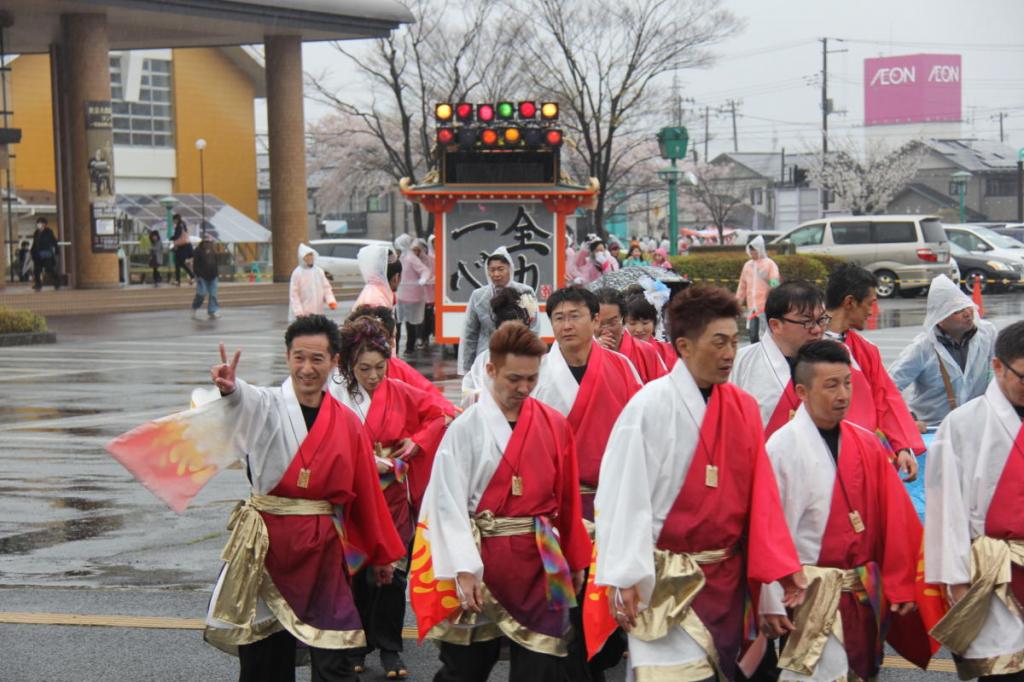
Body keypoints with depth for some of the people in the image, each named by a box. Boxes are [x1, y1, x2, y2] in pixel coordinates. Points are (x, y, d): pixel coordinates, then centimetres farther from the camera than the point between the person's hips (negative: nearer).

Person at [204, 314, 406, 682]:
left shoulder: (347, 423, 4)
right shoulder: (267, 406, -4)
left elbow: (366, 490, 11)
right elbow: (245, 401, -30)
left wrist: (381, 553, 17)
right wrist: (229, 387, -54)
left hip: (322, 548, 1)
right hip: (266, 542, -1)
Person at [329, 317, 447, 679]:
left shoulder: (401, 393, -1)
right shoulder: (336, 396, -10)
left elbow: (438, 415, 11)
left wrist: (418, 442, -2)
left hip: (393, 496, 1)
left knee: (391, 574, 1)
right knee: (356, 574, 6)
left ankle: (389, 648, 14)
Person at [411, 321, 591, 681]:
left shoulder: (554, 425, 3)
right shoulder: (466, 429, -7)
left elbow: (567, 499, 9)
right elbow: (449, 504, -11)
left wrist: (575, 560, 13)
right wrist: (464, 570, -18)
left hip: (540, 562, 3)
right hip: (485, 559, -2)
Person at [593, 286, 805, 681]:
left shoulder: (743, 408, 5)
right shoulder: (651, 407, -12)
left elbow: (761, 494, 5)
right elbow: (623, 496, -14)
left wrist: (781, 564, -3)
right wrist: (624, 578, -18)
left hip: (727, 578, 6)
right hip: (669, 582, -6)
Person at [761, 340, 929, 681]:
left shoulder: (867, 445, 4)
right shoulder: (782, 448, -11)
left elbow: (895, 521, 5)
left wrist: (901, 585, 1)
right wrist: (772, 603, -12)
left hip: (866, 592, 6)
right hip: (811, 595, -5)